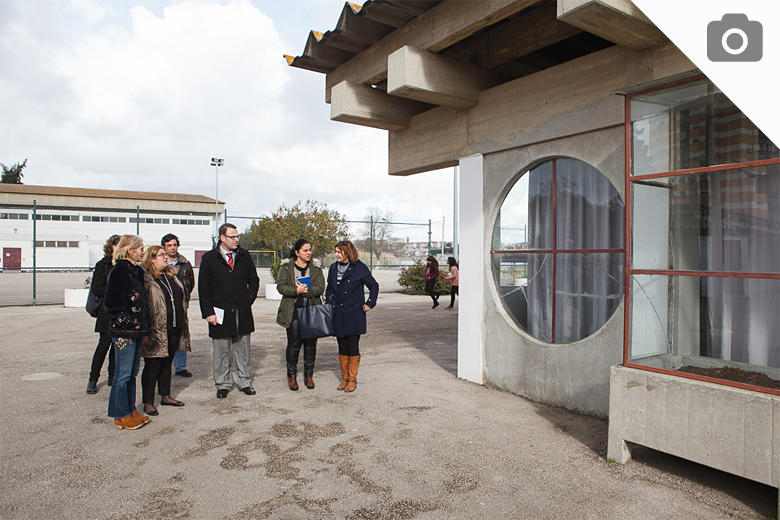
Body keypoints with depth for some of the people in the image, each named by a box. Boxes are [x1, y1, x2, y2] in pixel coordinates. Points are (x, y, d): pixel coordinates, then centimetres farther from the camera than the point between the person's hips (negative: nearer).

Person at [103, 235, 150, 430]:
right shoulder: (119, 271, -13)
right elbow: (112, 303, -18)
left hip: (136, 331, 9)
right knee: (123, 375, 1)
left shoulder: (136, 271, 14)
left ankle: (130, 411, 26)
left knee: (132, 373, 15)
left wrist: (144, 325, 14)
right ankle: (121, 416, 12)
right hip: (124, 331, -9)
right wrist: (128, 322, -16)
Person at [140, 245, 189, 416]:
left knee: (167, 363, 17)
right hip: (156, 331, -7)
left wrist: (182, 326, 19)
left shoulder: (171, 276, 14)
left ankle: (165, 396, 29)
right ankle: (148, 403, 13)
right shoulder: (145, 279, -11)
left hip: (173, 330, 7)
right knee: (152, 366, 2)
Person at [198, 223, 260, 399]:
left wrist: (249, 299, 4)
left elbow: (253, 279, 16)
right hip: (220, 312, -2)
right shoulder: (209, 258, -2)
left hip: (242, 312, 2)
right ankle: (223, 384, 20)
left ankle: (244, 381, 21)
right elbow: (203, 289, -1)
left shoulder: (244, 256, 7)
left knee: (242, 349, 10)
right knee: (222, 351, 7)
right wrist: (208, 312, -7)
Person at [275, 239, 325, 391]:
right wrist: (296, 290, -21)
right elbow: (281, 286, -6)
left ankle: (309, 375, 19)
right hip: (293, 311, -2)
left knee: (311, 344, 5)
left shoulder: (316, 267, 7)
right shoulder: (286, 267, 3)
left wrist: (305, 290, -17)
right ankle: (291, 376, 16)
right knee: (294, 344, 0)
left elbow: (320, 287, -2)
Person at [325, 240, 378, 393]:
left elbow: (374, 286, 3)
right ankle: (344, 377, 22)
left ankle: (352, 379, 13)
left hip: (354, 315, -4)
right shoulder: (333, 268, 8)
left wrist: (370, 304, -2)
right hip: (338, 315, 4)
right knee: (342, 347, 9)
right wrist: (328, 305, 12)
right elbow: (329, 289, 20)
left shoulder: (359, 268, -5)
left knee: (353, 347, 0)